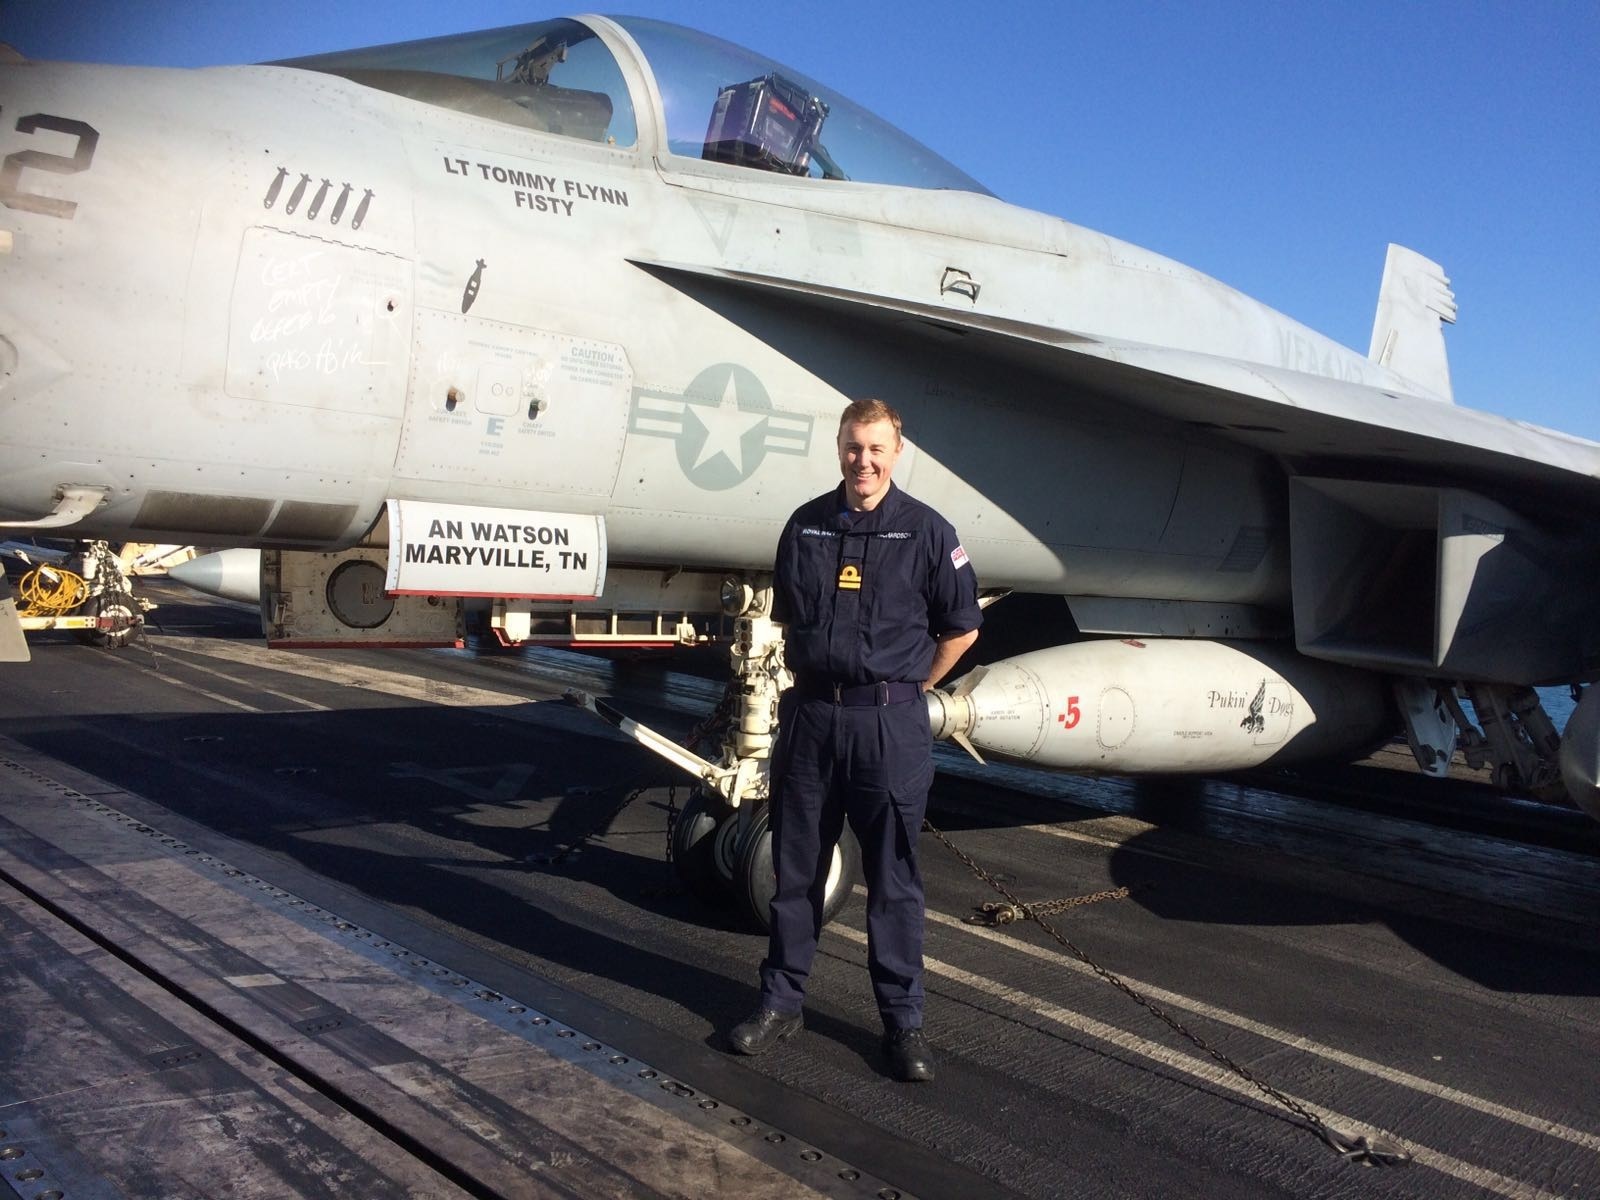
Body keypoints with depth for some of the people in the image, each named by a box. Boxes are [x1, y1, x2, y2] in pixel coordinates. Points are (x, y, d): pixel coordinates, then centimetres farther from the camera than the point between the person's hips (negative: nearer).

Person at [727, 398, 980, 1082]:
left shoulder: (926, 531, -2)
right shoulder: (805, 525, 8)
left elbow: (961, 628, 5)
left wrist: (909, 688, 7)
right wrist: (813, 683, 12)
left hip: (889, 724, -3)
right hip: (809, 714, 3)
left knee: (893, 879, 5)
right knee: (796, 870, 11)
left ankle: (903, 1020, 17)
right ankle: (781, 1000, 25)